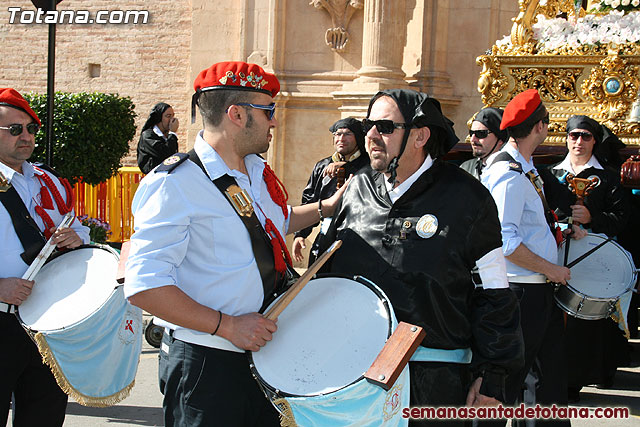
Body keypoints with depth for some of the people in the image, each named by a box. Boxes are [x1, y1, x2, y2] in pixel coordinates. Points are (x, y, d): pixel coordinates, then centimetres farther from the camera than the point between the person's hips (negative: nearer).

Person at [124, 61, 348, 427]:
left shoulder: (259, 171, 9)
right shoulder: (176, 184, -18)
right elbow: (144, 286, -23)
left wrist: (326, 207, 21)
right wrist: (227, 326, -23)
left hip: (266, 353, 8)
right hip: (207, 367, -8)